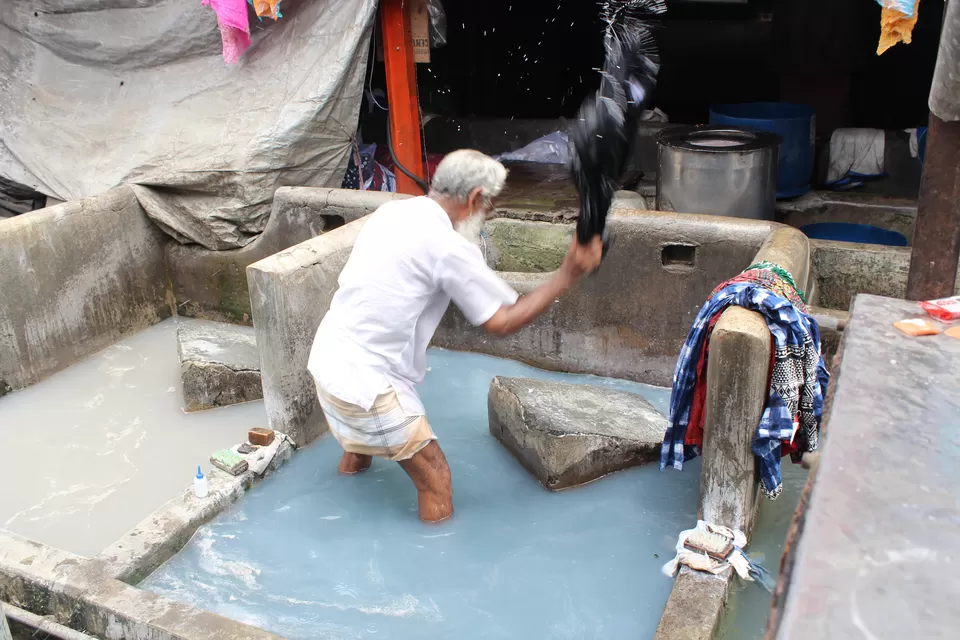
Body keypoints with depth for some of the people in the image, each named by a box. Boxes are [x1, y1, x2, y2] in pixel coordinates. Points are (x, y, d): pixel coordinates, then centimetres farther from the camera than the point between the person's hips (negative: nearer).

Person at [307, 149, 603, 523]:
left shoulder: (391, 212, 4)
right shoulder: (449, 247, -19)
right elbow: (501, 322, -14)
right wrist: (567, 275, -9)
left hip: (328, 359, 9)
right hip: (362, 379, -9)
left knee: (362, 440, 36)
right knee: (434, 479, 1)